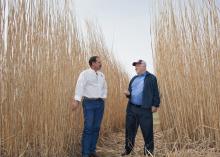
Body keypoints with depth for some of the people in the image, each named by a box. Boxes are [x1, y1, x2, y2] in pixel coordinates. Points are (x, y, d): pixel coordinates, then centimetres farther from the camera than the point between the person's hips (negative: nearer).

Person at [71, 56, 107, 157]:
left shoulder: (101, 75, 13)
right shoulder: (85, 74, -7)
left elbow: (104, 87, 24)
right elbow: (80, 86, -18)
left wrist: (103, 97, 10)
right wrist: (76, 100, -29)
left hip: (100, 103, 6)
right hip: (89, 102, -6)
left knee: (96, 128, 9)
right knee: (88, 128, -6)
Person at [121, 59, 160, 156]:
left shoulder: (151, 78, -3)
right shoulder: (134, 79, 17)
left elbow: (155, 93, -6)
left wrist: (155, 105, -12)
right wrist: (128, 93, 2)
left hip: (145, 109, -6)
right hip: (131, 108, 6)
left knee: (147, 131, 2)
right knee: (130, 129, 14)